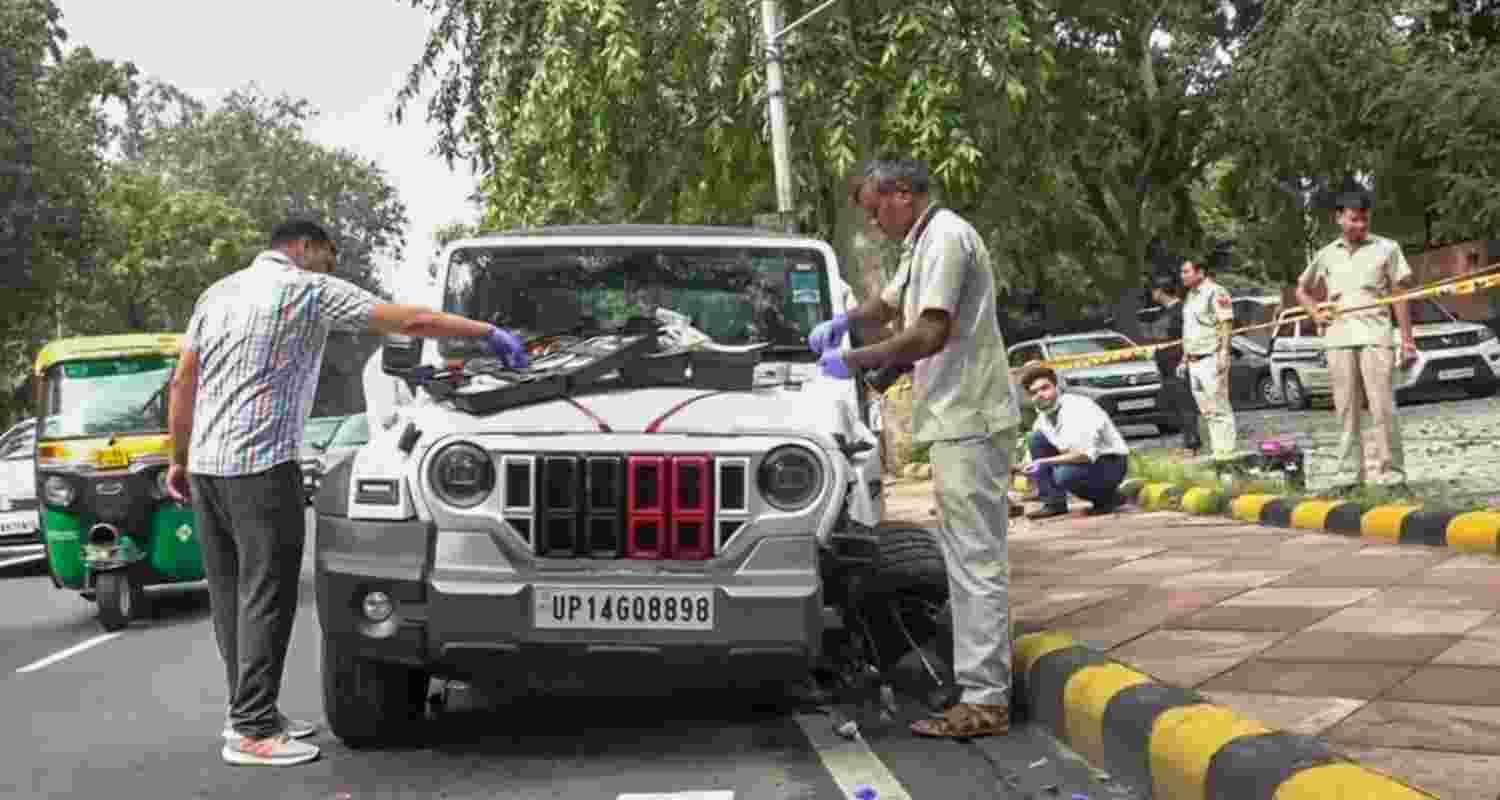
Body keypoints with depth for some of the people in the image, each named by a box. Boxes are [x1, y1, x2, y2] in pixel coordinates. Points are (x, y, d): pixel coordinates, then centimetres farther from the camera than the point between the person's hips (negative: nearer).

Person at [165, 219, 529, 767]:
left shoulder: (217, 292, 19)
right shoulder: (311, 290, -2)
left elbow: (182, 382, 16)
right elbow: (411, 322, -5)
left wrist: (179, 460, 19)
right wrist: (488, 332, 3)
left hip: (205, 464, 8)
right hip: (260, 464, -8)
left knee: (231, 594, 12)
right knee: (265, 595, -5)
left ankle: (248, 709, 21)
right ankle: (252, 731, -4)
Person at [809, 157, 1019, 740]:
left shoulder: (945, 238, -12)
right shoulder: (923, 245, 20)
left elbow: (930, 335, -21)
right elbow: (887, 305, 34)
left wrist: (852, 359, -12)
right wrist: (844, 322, 13)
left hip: (969, 422, -11)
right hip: (957, 423, 11)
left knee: (977, 561, -9)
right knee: (969, 560, 14)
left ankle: (984, 701, -6)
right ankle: (982, 689, 21)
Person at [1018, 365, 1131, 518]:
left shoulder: (1078, 407, -25)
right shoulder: (1042, 415, -1)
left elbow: (1086, 454, -34)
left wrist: (1043, 462, -34)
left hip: (1111, 463, -8)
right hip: (1079, 459, 8)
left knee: (1065, 474, -35)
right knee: (1036, 438, -7)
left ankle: (1108, 496, -4)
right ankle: (1054, 502, -5)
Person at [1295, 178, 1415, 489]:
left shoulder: (1387, 249, 5)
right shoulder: (1327, 254, 12)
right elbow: (1301, 290, 25)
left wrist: (1407, 339, 0)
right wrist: (1315, 312, 6)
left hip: (1375, 335, -3)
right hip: (1338, 337, 3)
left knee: (1383, 408, -8)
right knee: (1346, 409, 5)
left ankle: (1392, 472, -3)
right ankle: (1349, 473, 10)